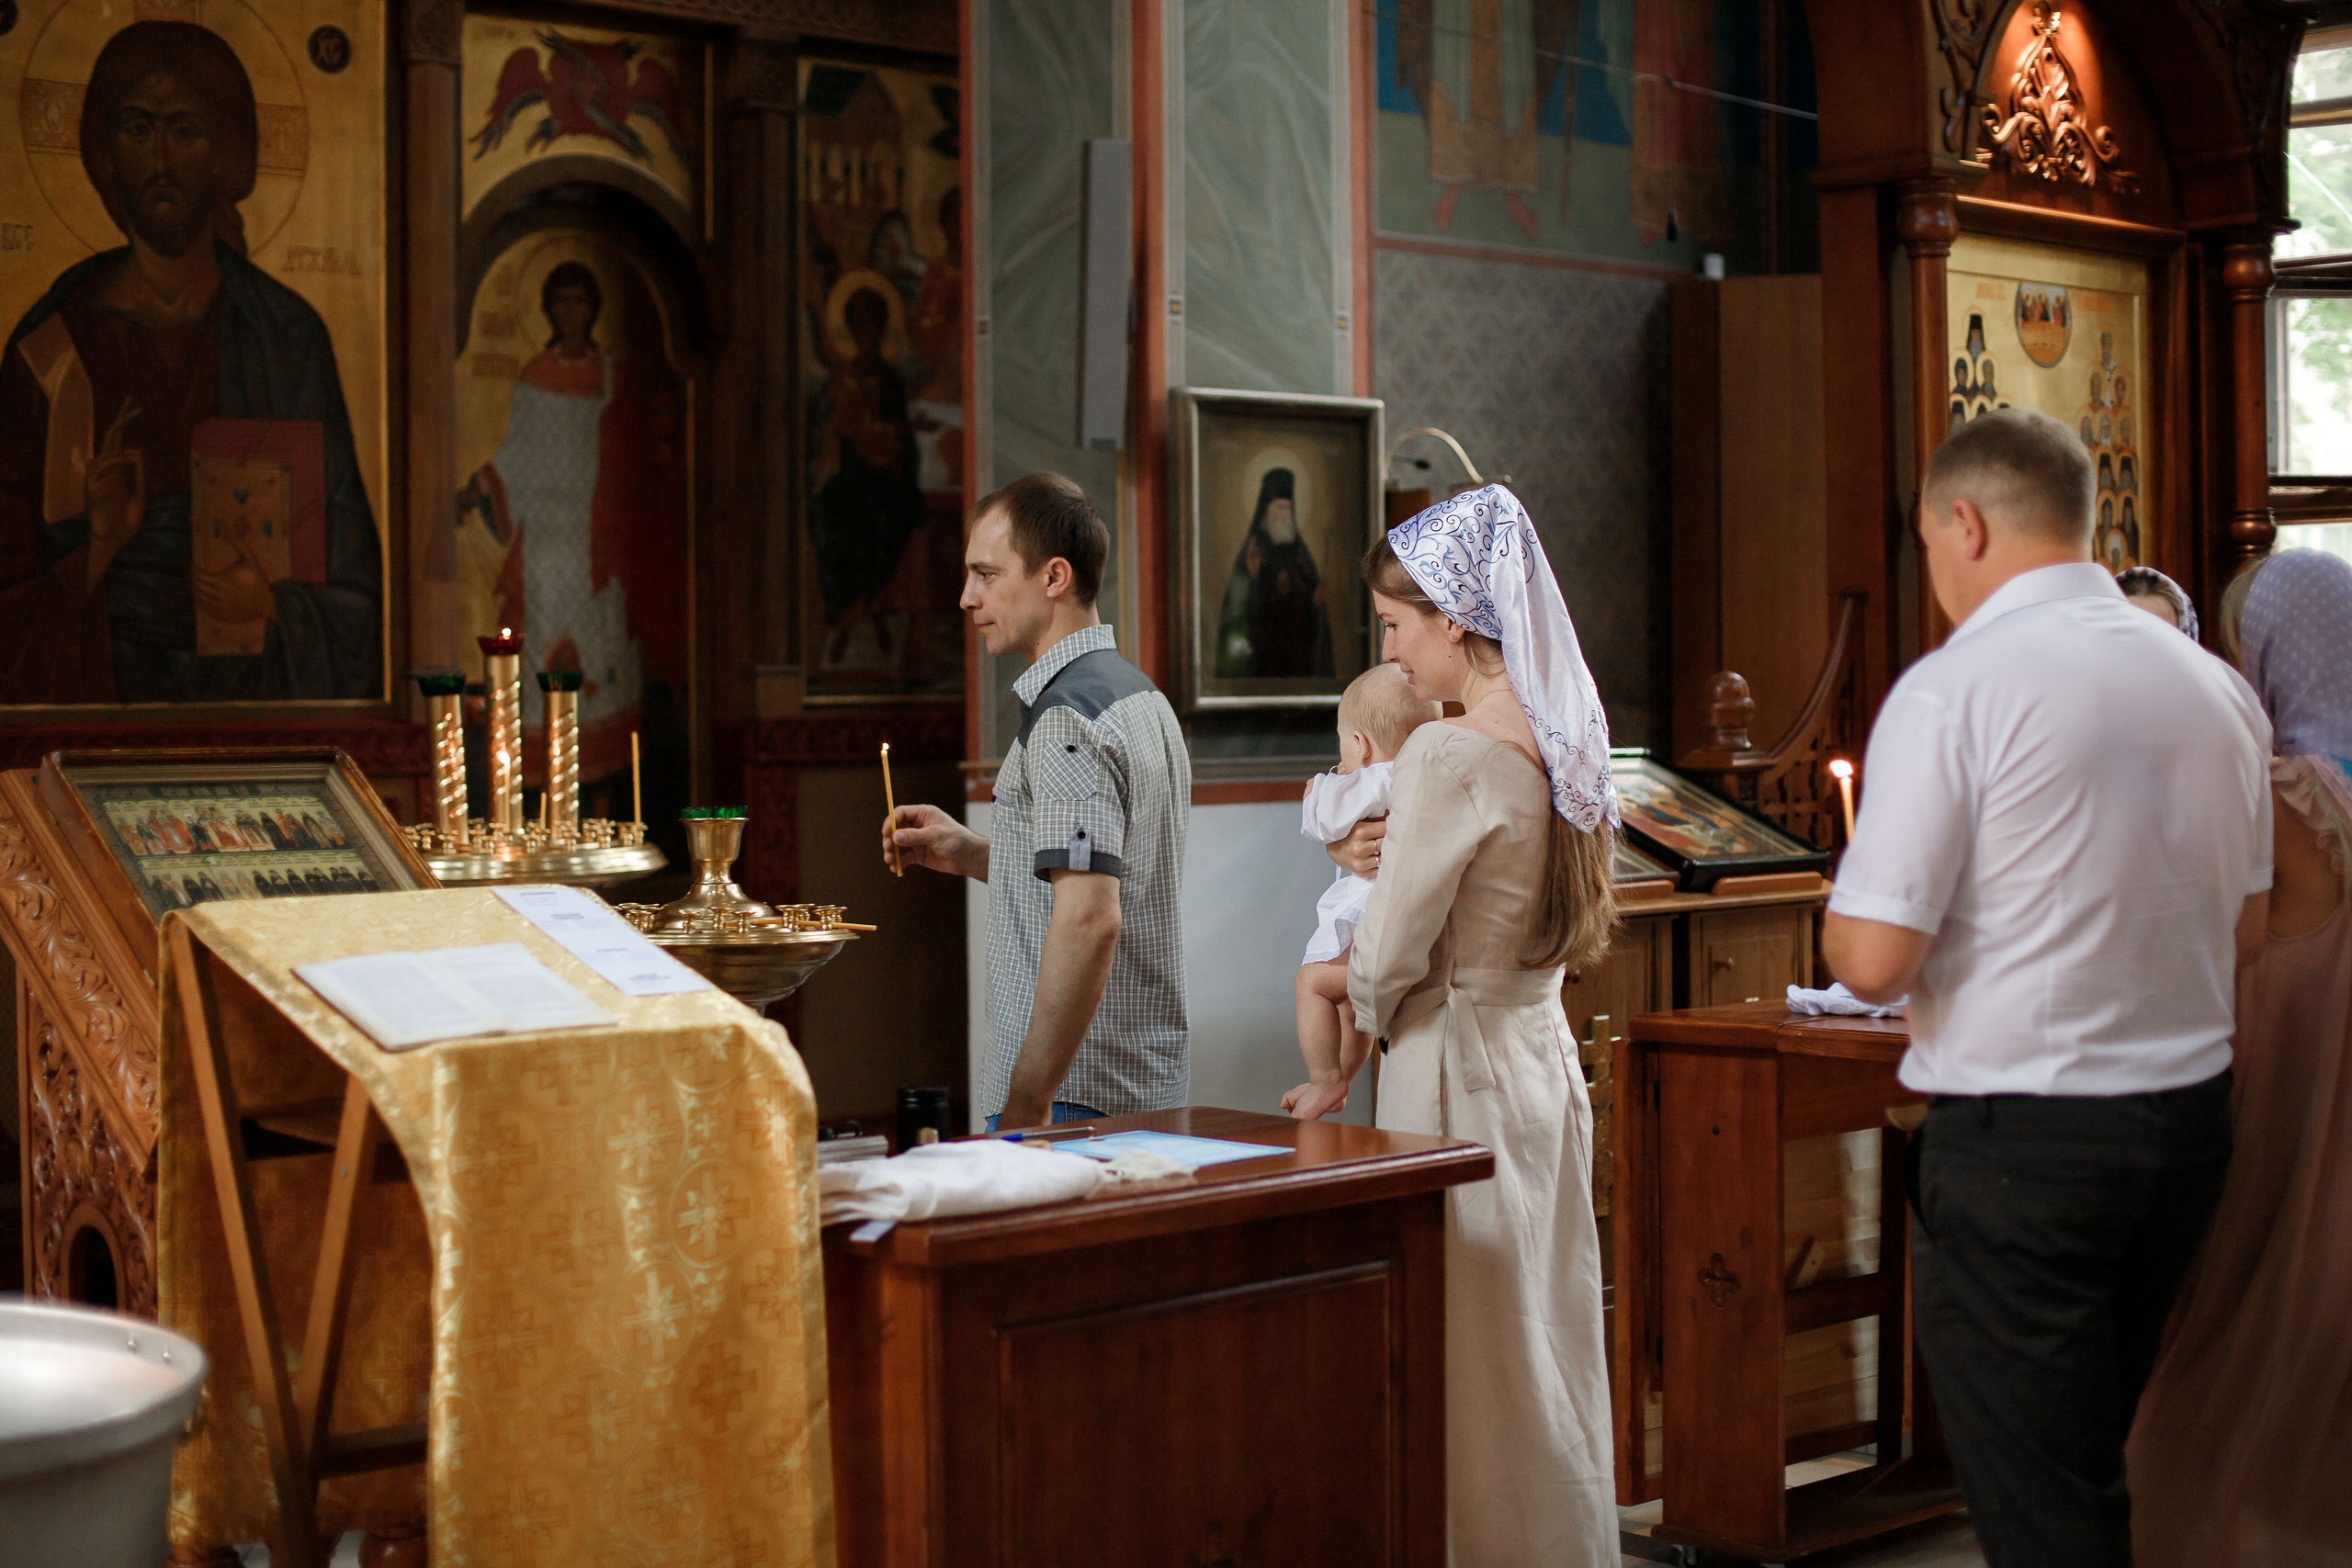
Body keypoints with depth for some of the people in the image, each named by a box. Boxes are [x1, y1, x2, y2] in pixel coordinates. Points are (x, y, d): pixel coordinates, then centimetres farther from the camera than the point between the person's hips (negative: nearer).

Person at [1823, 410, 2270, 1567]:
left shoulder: (1949, 691, -15)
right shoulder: (2215, 687, 7)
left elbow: (1873, 960, -18)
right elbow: (2246, 929, 17)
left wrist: (1844, 914, 3)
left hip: (2018, 1142, -7)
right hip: (2192, 1113, 7)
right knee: (2098, 1475, 21)